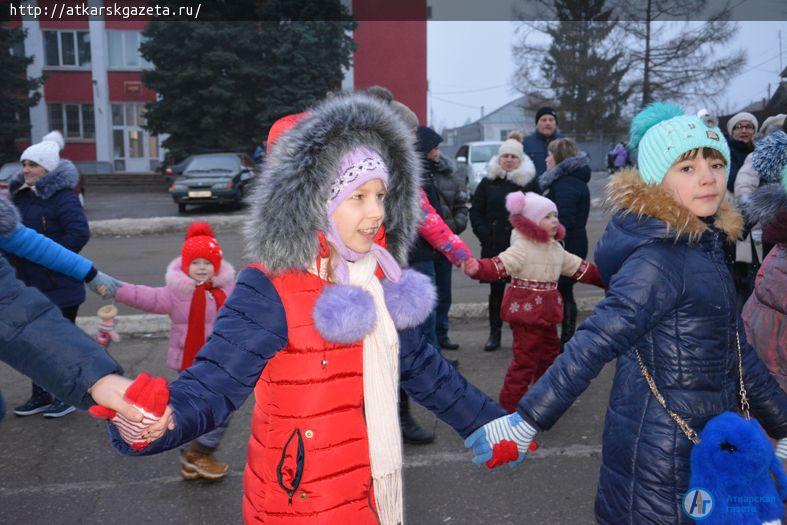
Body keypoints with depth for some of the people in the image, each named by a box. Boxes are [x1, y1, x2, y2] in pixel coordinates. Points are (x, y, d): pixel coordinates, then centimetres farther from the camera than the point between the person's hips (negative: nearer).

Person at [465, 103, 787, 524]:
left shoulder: (704, 248, 5)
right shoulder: (661, 260, -21)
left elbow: (734, 352, 14)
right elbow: (593, 345, -28)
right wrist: (525, 422, -30)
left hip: (705, 444, 8)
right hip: (661, 456, -8)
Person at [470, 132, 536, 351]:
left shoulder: (530, 182, 3)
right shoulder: (488, 182, 8)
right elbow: (476, 212, 8)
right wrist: (484, 234, -5)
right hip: (494, 247, 2)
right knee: (496, 290, 8)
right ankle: (494, 333, 18)